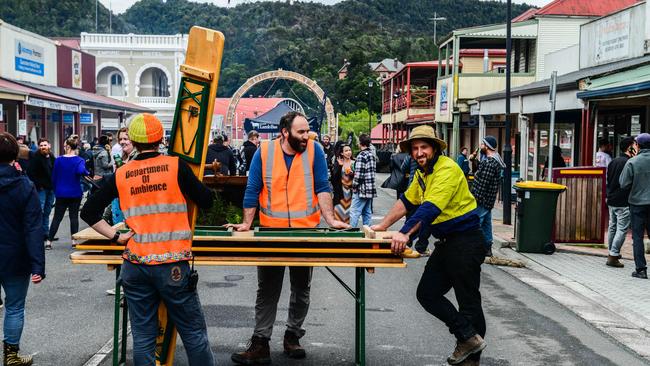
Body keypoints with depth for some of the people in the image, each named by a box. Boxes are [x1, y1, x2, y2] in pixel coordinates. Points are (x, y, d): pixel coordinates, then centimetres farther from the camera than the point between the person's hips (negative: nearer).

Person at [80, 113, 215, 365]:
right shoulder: (175, 166, -5)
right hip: (172, 265, -3)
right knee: (194, 333, 7)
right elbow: (207, 201, 0)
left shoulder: (121, 175, 4)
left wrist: (116, 237, 6)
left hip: (135, 266, 3)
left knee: (143, 338, 9)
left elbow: (88, 212, 5)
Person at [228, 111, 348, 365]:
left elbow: (322, 187, -5)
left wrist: (330, 219, -14)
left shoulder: (314, 150, -4)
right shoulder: (264, 152, -5)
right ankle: (260, 344, 10)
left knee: (302, 289, 12)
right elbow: (252, 190, -1)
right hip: (271, 231, -1)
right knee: (267, 291, 5)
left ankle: (293, 337, 27)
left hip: (306, 232, 1)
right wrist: (247, 223, -5)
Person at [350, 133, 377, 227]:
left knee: (354, 212, -7)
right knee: (367, 212, 12)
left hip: (362, 189, -9)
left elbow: (358, 174, -18)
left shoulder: (361, 156, -15)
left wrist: (354, 186, -7)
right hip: (371, 189, 9)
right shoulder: (372, 155, 12)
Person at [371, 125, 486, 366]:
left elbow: (431, 208, -31)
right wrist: (383, 226, 10)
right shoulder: (422, 172, 11)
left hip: (466, 241, -10)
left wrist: (405, 233, -38)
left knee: (468, 301, -2)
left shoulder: (447, 169, -20)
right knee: (427, 293, 8)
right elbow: (407, 201, 16)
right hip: (446, 242, 10)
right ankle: (468, 337, 10)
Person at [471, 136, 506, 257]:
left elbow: (483, 183, -23)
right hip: (488, 201, 11)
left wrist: (476, 198, -21)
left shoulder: (489, 163, -21)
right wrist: (475, 161, 13)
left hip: (482, 200, -11)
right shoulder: (495, 160, 13)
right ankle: (487, 248, 20)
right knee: (486, 223, 15)